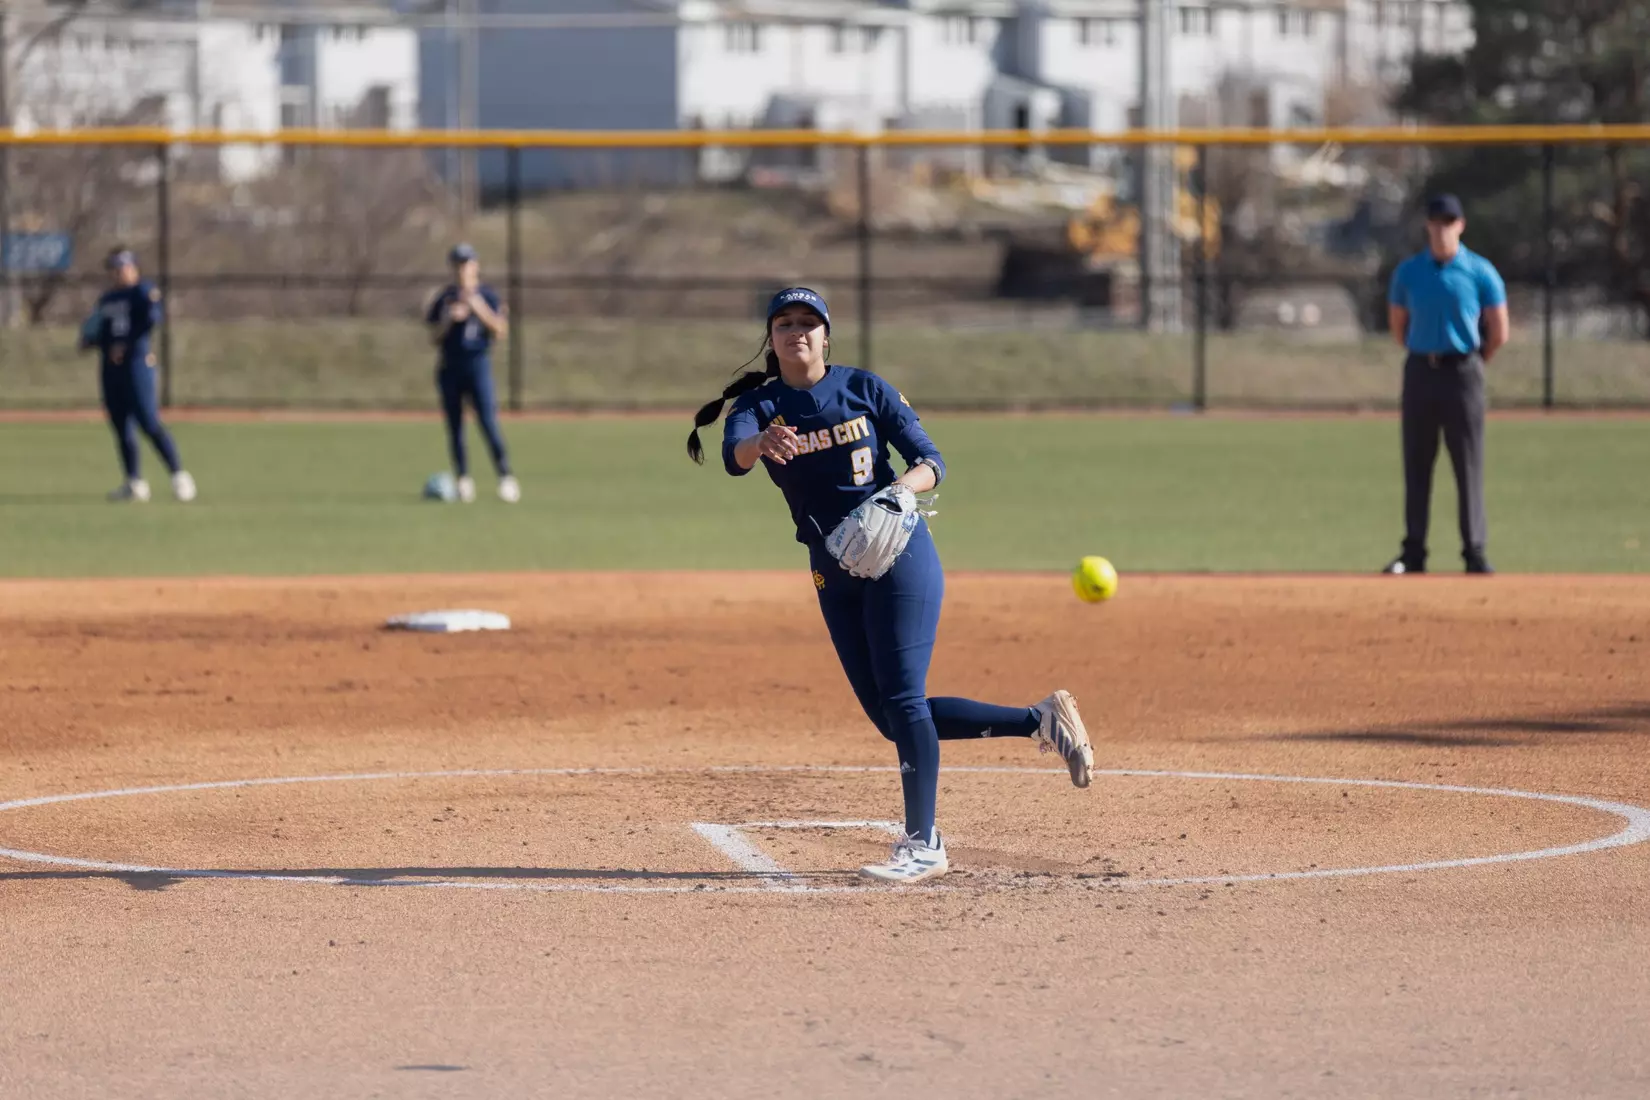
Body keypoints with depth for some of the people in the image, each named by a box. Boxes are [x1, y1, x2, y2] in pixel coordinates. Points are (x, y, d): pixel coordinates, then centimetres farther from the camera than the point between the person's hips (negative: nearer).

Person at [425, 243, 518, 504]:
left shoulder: (487, 295, 3)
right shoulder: (444, 298, 10)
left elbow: (500, 329, -6)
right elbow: (434, 337, 8)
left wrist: (480, 309, -18)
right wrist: (448, 319, -11)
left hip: (478, 364, -3)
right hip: (450, 367, 3)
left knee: (488, 421, -14)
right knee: (454, 426, 2)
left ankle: (505, 476, -13)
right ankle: (463, 480, 9)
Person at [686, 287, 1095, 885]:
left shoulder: (865, 388, -2)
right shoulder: (757, 405, 2)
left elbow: (930, 461, -3)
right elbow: (734, 454, -21)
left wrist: (900, 489, -26)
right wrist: (761, 444, -45)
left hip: (899, 554, -5)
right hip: (833, 572, 5)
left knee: (901, 700, -14)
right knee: (889, 716, 4)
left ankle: (922, 844, -10)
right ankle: (1040, 721, 16)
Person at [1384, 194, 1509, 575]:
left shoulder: (1481, 272, -2)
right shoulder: (1408, 272, 6)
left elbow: (1498, 333, 3)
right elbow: (1398, 325, 16)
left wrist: (1471, 365, 9)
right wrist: (1423, 359, 13)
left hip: (1462, 371, -3)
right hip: (1420, 370, 3)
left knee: (1469, 465, -3)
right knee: (1416, 464, 4)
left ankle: (1475, 553, 0)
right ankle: (1413, 553, 7)